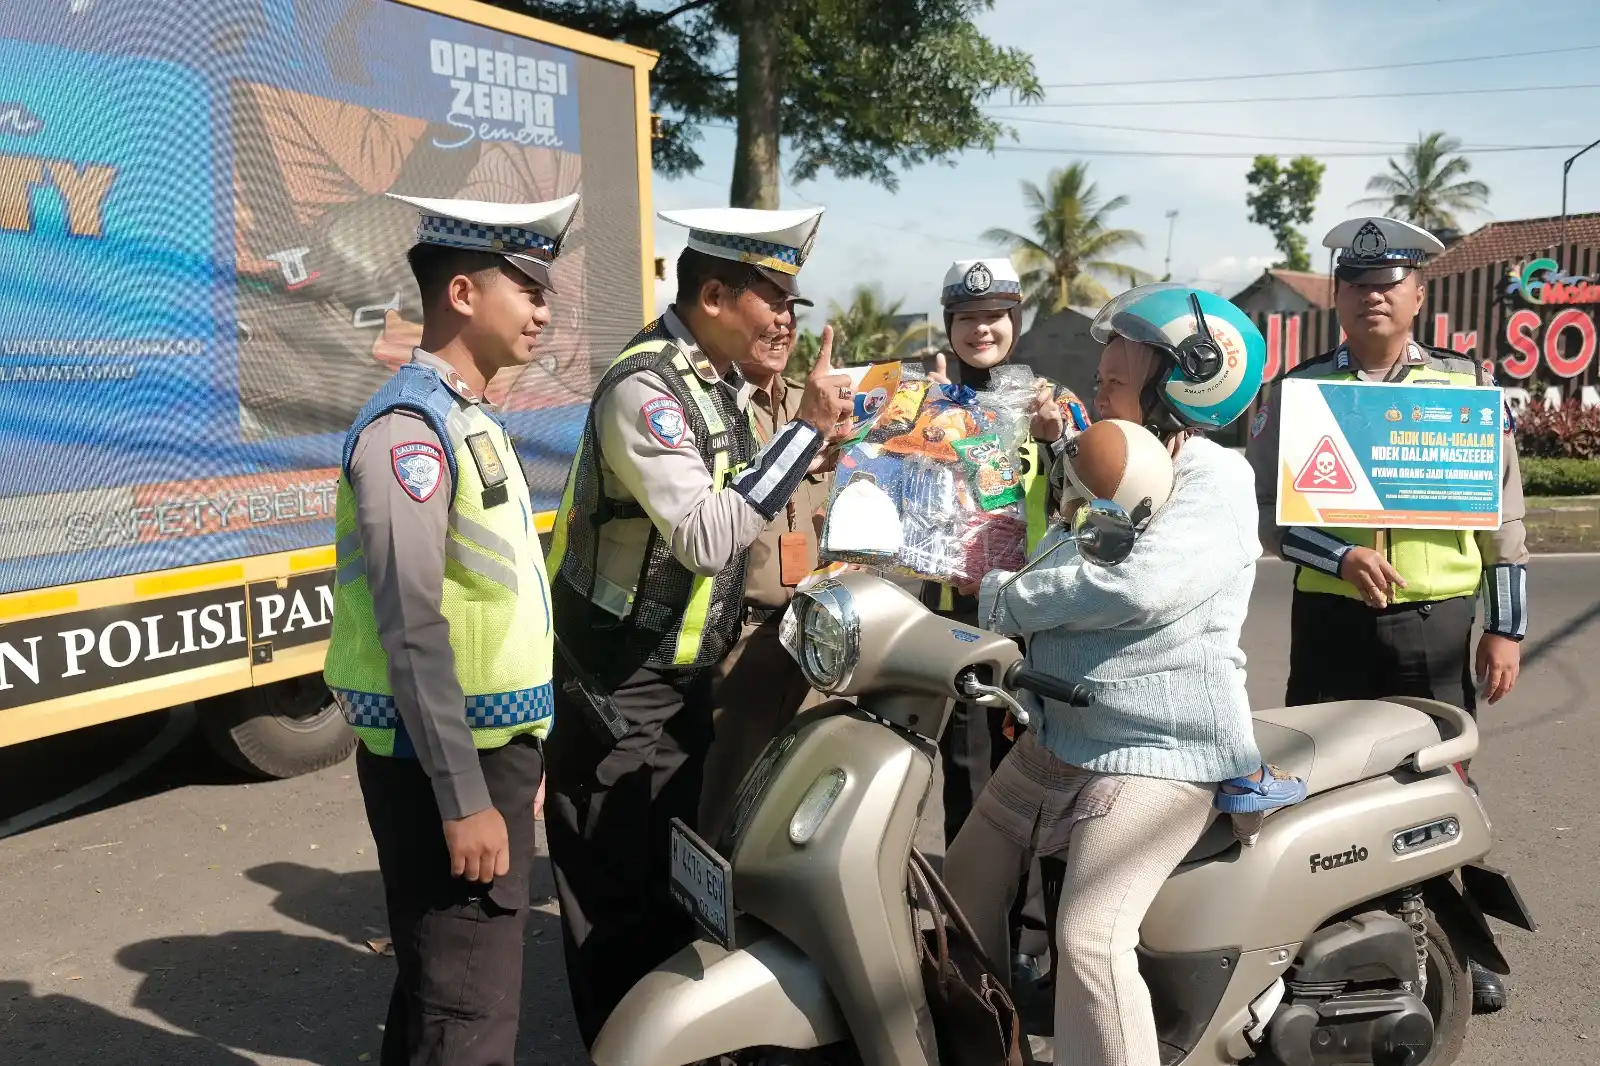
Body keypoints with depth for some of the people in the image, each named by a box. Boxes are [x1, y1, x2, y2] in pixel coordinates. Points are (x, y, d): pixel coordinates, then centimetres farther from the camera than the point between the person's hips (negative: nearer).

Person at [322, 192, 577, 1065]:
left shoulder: (470, 421, 14)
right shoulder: (409, 426, -17)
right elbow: (413, 629, -23)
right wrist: (462, 796, -23)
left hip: (493, 748, 10)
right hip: (444, 763, -10)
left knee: (441, 988, 20)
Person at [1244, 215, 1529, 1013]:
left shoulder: (1468, 386, 5)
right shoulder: (1295, 391, 2)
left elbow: (1503, 512, 6)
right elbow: (1263, 510, -3)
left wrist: (1506, 626, 2)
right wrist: (1342, 556, -19)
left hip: (1438, 624, 1)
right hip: (1333, 621, 0)